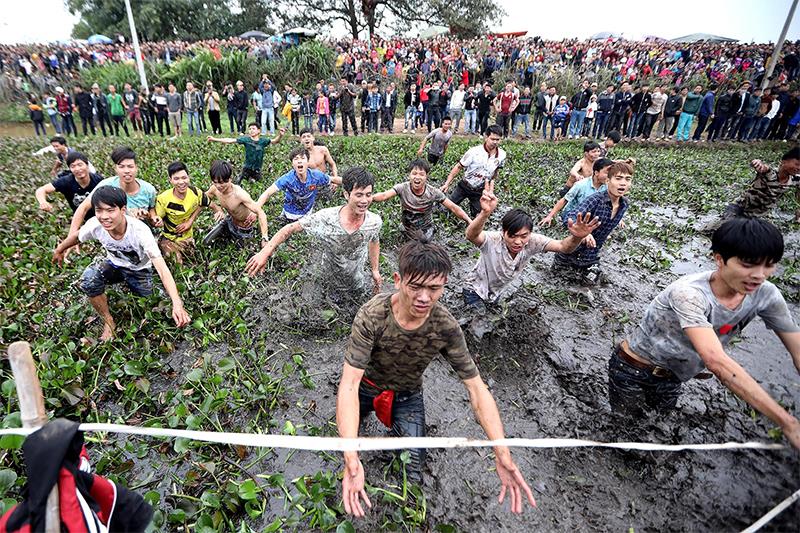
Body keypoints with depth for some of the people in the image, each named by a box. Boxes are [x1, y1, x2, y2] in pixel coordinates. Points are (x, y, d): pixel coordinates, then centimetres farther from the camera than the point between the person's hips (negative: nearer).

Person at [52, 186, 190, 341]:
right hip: (114, 264, 2)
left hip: (139, 269, -2)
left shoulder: (140, 230, -38)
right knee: (88, 280, -27)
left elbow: (162, 268, -46)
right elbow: (76, 236, 1)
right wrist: (59, 250, 20)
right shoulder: (94, 225, -27)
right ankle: (108, 321, -3)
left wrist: (177, 304, -57)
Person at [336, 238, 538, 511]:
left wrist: (502, 455, -34)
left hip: (407, 395, 1)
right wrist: (351, 459, -51)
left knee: (411, 477, 1)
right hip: (366, 387, 0)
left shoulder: (446, 327, -28)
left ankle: (395, 423, 27)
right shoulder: (372, 315, -36)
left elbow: (476, 388, -22)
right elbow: (349, 384, -39)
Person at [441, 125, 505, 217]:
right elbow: (458, 167, -13)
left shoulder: (502, 155, -12)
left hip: (480, 191, 2)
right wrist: (447, 184, -14)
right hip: (464, 186, -2)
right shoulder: (474, 152, -21)